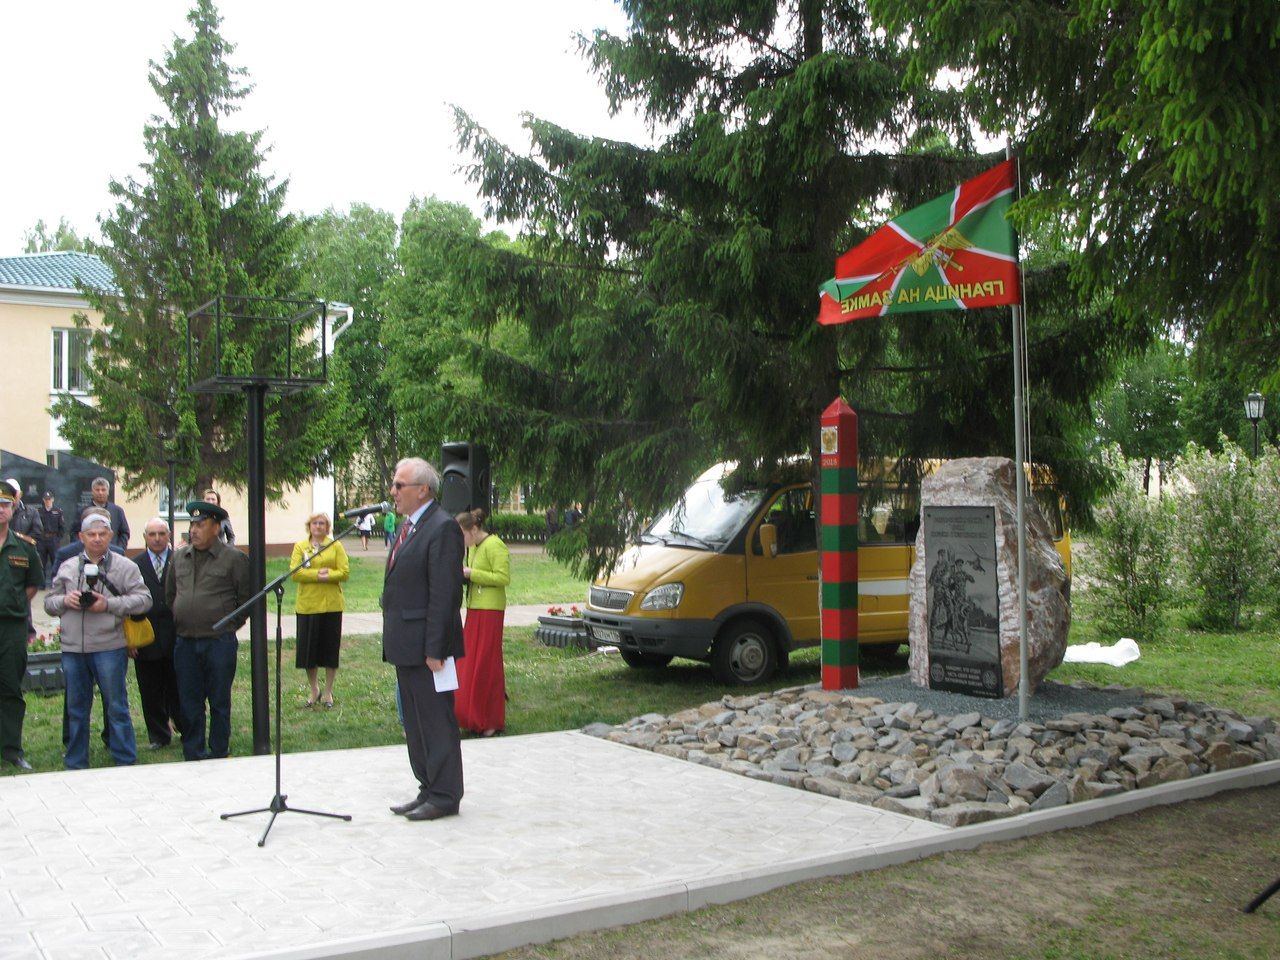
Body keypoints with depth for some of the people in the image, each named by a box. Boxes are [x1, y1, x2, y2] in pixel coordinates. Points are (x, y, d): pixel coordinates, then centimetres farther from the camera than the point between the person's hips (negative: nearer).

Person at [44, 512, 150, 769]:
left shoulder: (125, 567, 2)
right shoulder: (67, 568, 14)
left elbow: (143, 600, -6)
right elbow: (49, 602, 15)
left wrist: (109, 604, -15)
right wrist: (65, 600, -7)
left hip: (109, 648, -4)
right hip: (72, 649, 4)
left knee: (116, 707, 1)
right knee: (76, 709, 12)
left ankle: (125, 762, 9)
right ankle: (75, 764, 22)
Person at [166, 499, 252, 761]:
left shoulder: (234, 559, -5)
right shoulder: (179, 557, 9)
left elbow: (246, 599, 0)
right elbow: (170, 594, 21)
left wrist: (228, 627, 2)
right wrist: (180, 622, 16)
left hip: (219, 642, -4)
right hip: (184, 642, 4)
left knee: (219, 702, 5)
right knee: (188, 702, 8)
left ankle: (218, 755, 15)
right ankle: (193, 754, 18)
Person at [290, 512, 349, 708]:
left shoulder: (336, 546, 4)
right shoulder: (300, 546, 5)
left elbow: (345, 572, -4)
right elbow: (294, 573, -6)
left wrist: (327, 575, -18)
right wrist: (317, 574, -16)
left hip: (331, 605, 0)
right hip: (307, 605, 1)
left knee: (331, 648, 5)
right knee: (308, 649, 4)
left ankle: (328, 692, 19)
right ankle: (314, 691, 23)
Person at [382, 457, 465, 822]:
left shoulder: (443, 528, -15)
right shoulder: (407, 527, 15)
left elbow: (445, 594, -20)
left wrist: (434, 649, -21)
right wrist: (393, 641, 16)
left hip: (426, 646, -10)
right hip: (405, 646, 10)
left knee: (436, 721, -1)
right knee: (415, 723, 16)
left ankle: (444, 796, 8)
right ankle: (428, 789, 26)